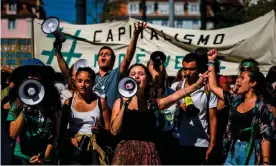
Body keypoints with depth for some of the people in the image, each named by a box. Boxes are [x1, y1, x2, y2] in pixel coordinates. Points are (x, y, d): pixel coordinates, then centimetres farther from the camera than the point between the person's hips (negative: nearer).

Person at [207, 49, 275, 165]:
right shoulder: (236, 100, 9)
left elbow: (266, 137, -11)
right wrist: (211, 61, 13)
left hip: (251, 153, -6)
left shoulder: (262, 107, -8)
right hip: (233, 151, 6)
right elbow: (213, 87, 14)